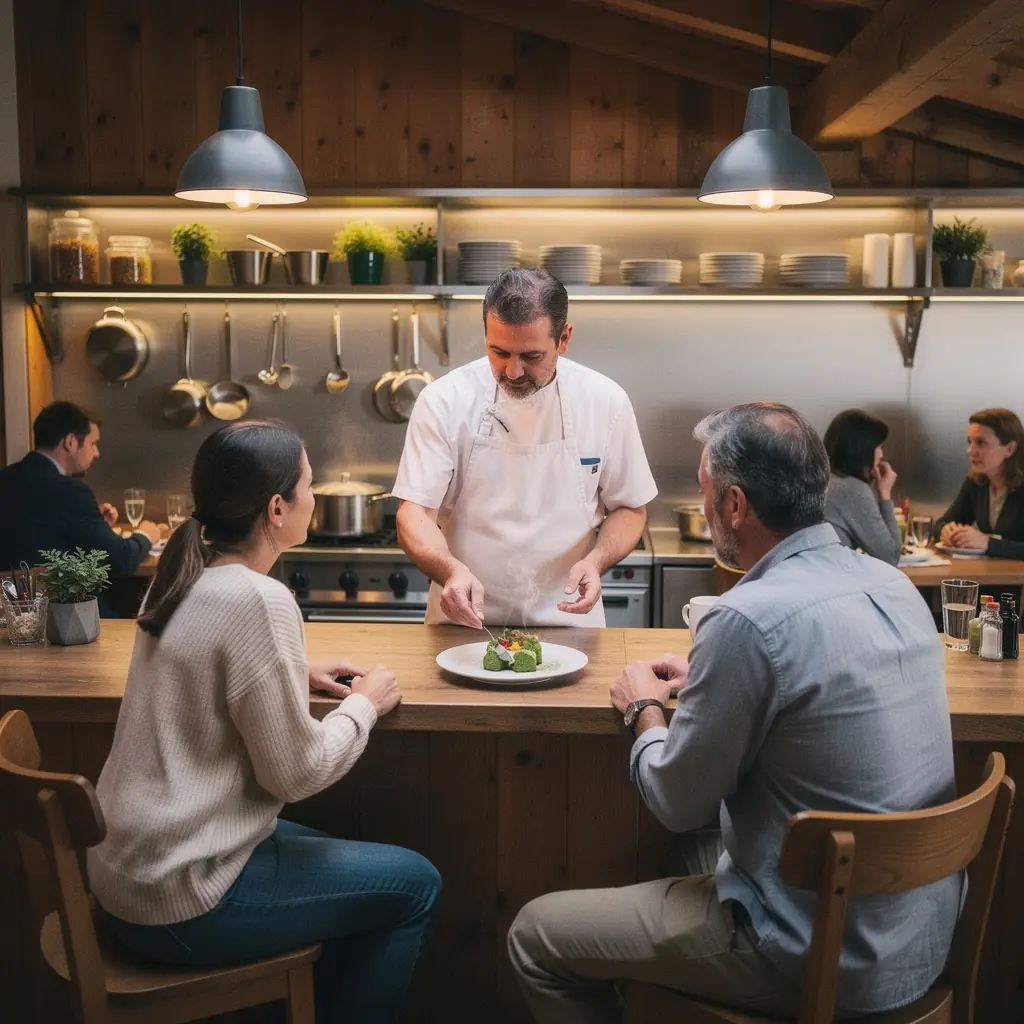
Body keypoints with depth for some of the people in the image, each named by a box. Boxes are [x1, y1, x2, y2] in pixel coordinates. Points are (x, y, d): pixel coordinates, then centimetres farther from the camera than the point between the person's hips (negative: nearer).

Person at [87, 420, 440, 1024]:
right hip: (181, 903, -9)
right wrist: (364, 704, -4)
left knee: (346, 858, 25)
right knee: (415, 885, 4)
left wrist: (299, 675, 9)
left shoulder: (187, 578, 2)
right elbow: (297, 774, -19)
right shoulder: (258, 600, -23)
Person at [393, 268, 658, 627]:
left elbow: (630, 509, 7)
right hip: (464, 621, -2)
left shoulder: (606, 402, -4)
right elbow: (415, 513, -9)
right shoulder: (444, 401, -8)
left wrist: (596, 560, -13)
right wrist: (451, 569, -28)